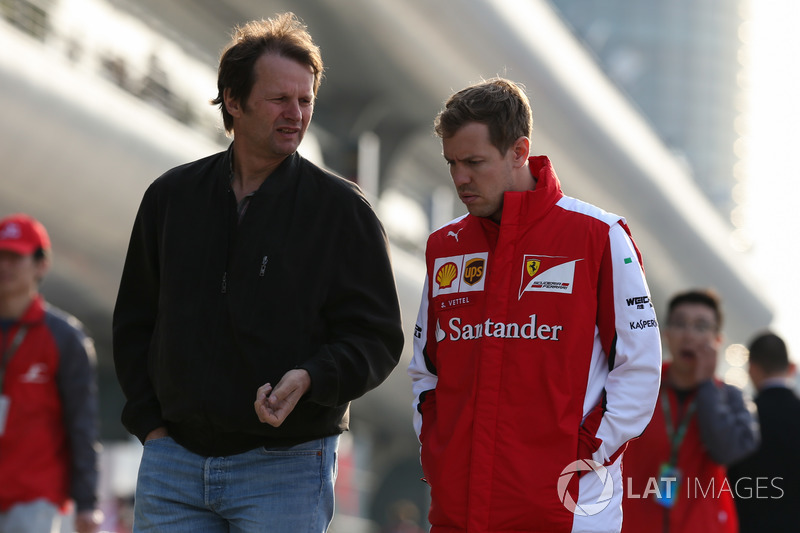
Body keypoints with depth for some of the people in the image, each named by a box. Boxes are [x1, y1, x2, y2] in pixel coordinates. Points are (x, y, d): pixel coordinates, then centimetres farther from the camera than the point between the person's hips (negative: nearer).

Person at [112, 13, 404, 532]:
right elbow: (133, 323, 16)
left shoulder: (342, 207, -1)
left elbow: (377, 338, -3)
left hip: (287, 467, -3)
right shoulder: (172, 196, 9)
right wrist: (149, 422, 5)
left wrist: (309, 379, -20)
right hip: (173, 460, 3)